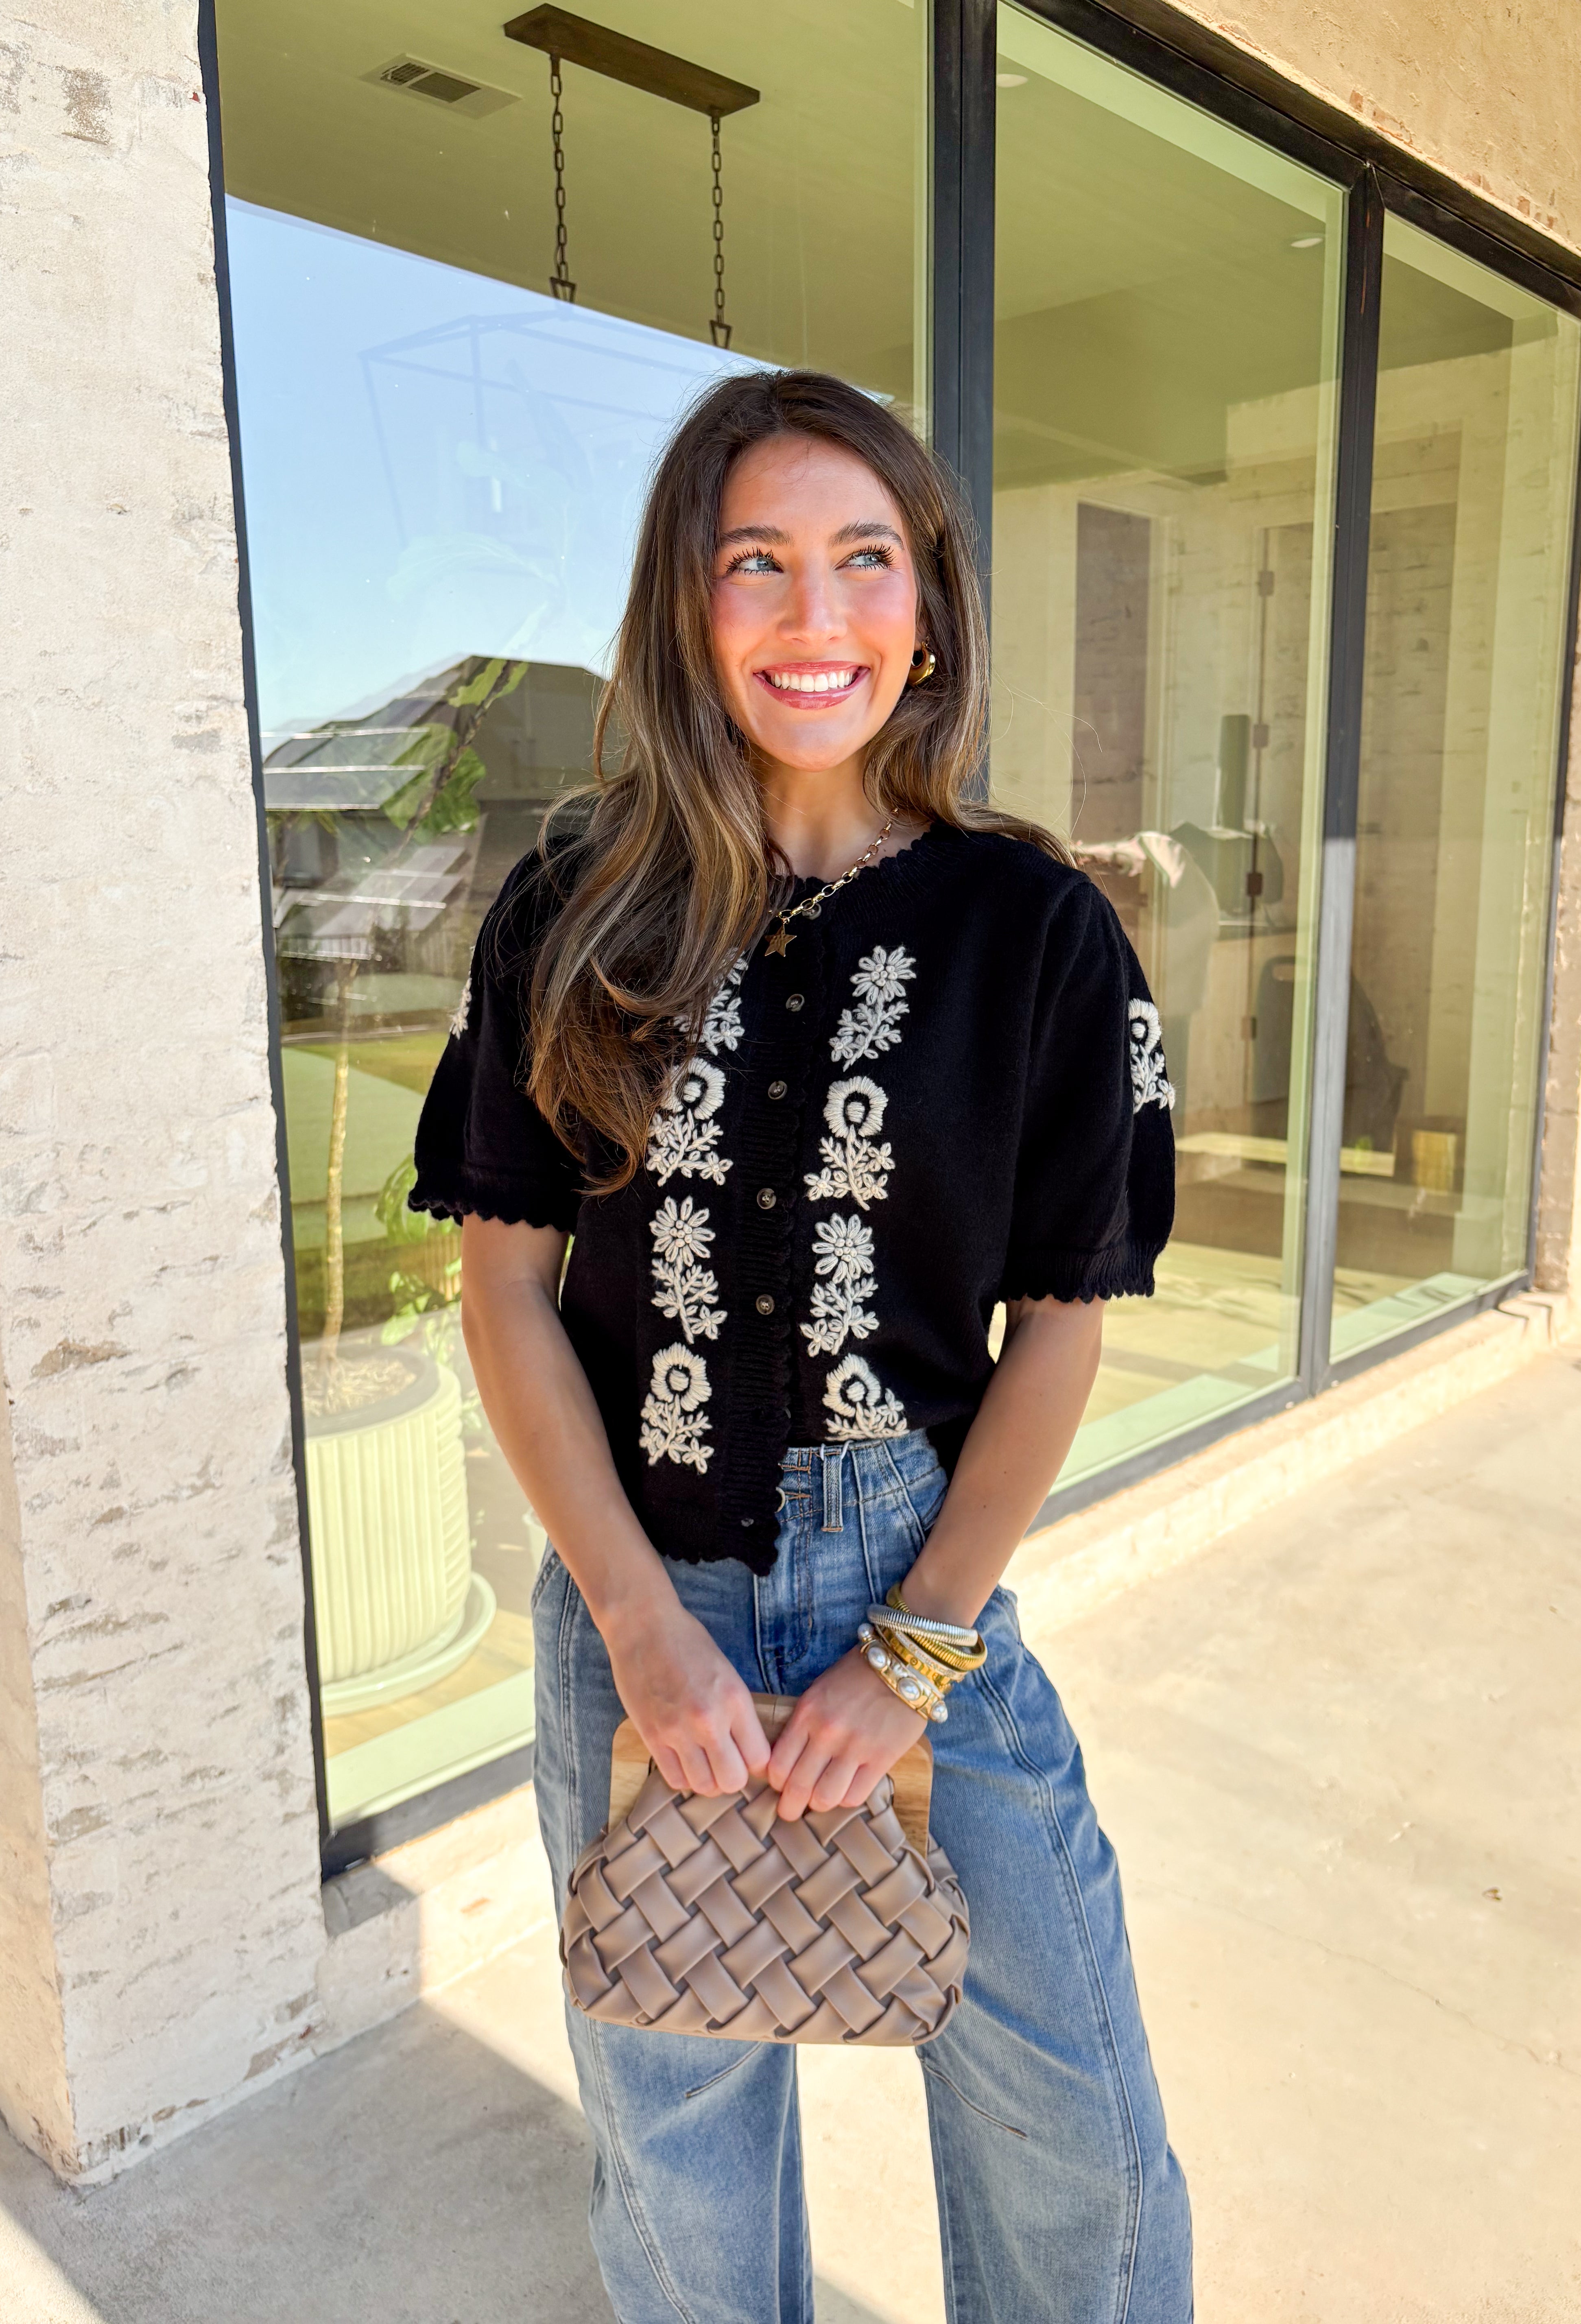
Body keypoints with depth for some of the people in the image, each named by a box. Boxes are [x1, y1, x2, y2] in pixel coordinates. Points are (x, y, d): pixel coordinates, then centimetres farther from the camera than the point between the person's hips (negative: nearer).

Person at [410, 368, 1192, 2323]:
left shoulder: (1037, 930, -6)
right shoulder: (576, 918, -4)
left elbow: (1063, 1317, -4)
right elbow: (504, 1280, -3)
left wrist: (916, 1645, -9)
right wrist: (645, 1625, -10)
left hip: (927, 1579, 0)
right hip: (641, 1598, 1)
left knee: (1074, 2132, 12)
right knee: (676, 2135, 19)